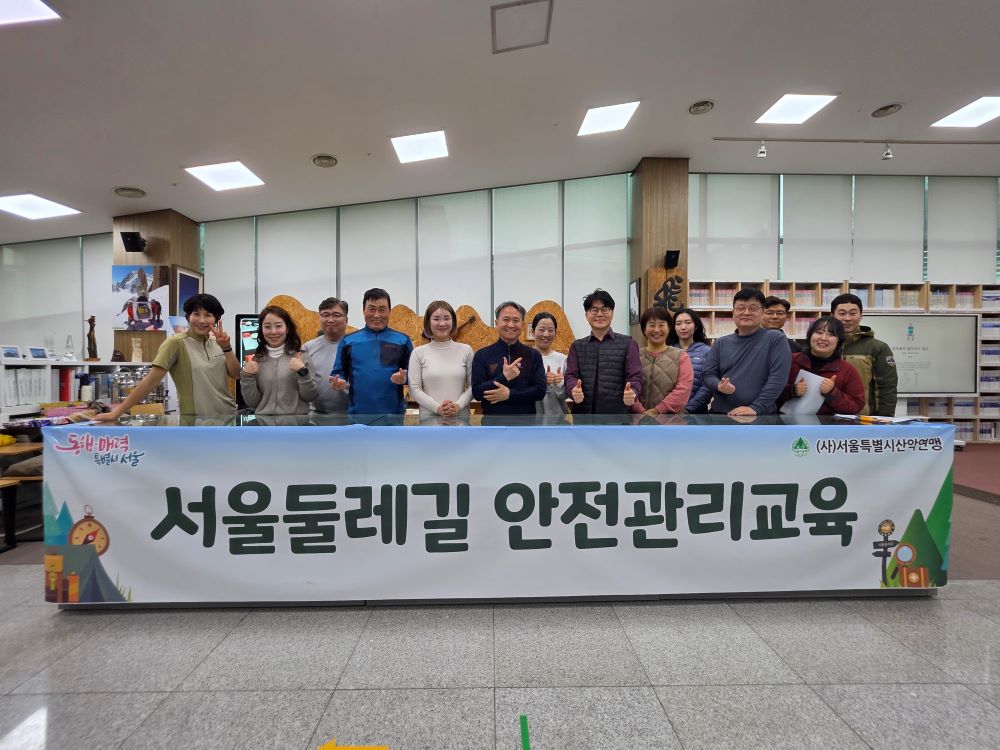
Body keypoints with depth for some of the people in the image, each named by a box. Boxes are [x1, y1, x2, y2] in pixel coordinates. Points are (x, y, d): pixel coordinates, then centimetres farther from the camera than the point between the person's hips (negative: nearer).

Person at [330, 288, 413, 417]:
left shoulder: (403, 340, 5)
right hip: (358, 413, 1)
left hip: (393, 414, 0)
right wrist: (338, 382, -13)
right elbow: (339, 372, 9)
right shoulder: (348, 340, 7)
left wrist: (405, 378, -18)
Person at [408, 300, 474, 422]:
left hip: (460, 418, 1)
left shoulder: (465, 350, 4)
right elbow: (414, 389, -2)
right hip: (429, 418, -1)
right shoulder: (418, 353, 2)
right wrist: (437, 408, -14)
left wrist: (458, 405, -13)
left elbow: (472, 385, 3)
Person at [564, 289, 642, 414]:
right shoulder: (577, 346, 13)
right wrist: (574, 391, -21)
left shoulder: (627, 343, 6)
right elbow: (571, 375, 3)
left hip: (617, 414, -2)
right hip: (583, 415, 2)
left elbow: (635, 376, -2)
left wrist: (632, 392, -26)